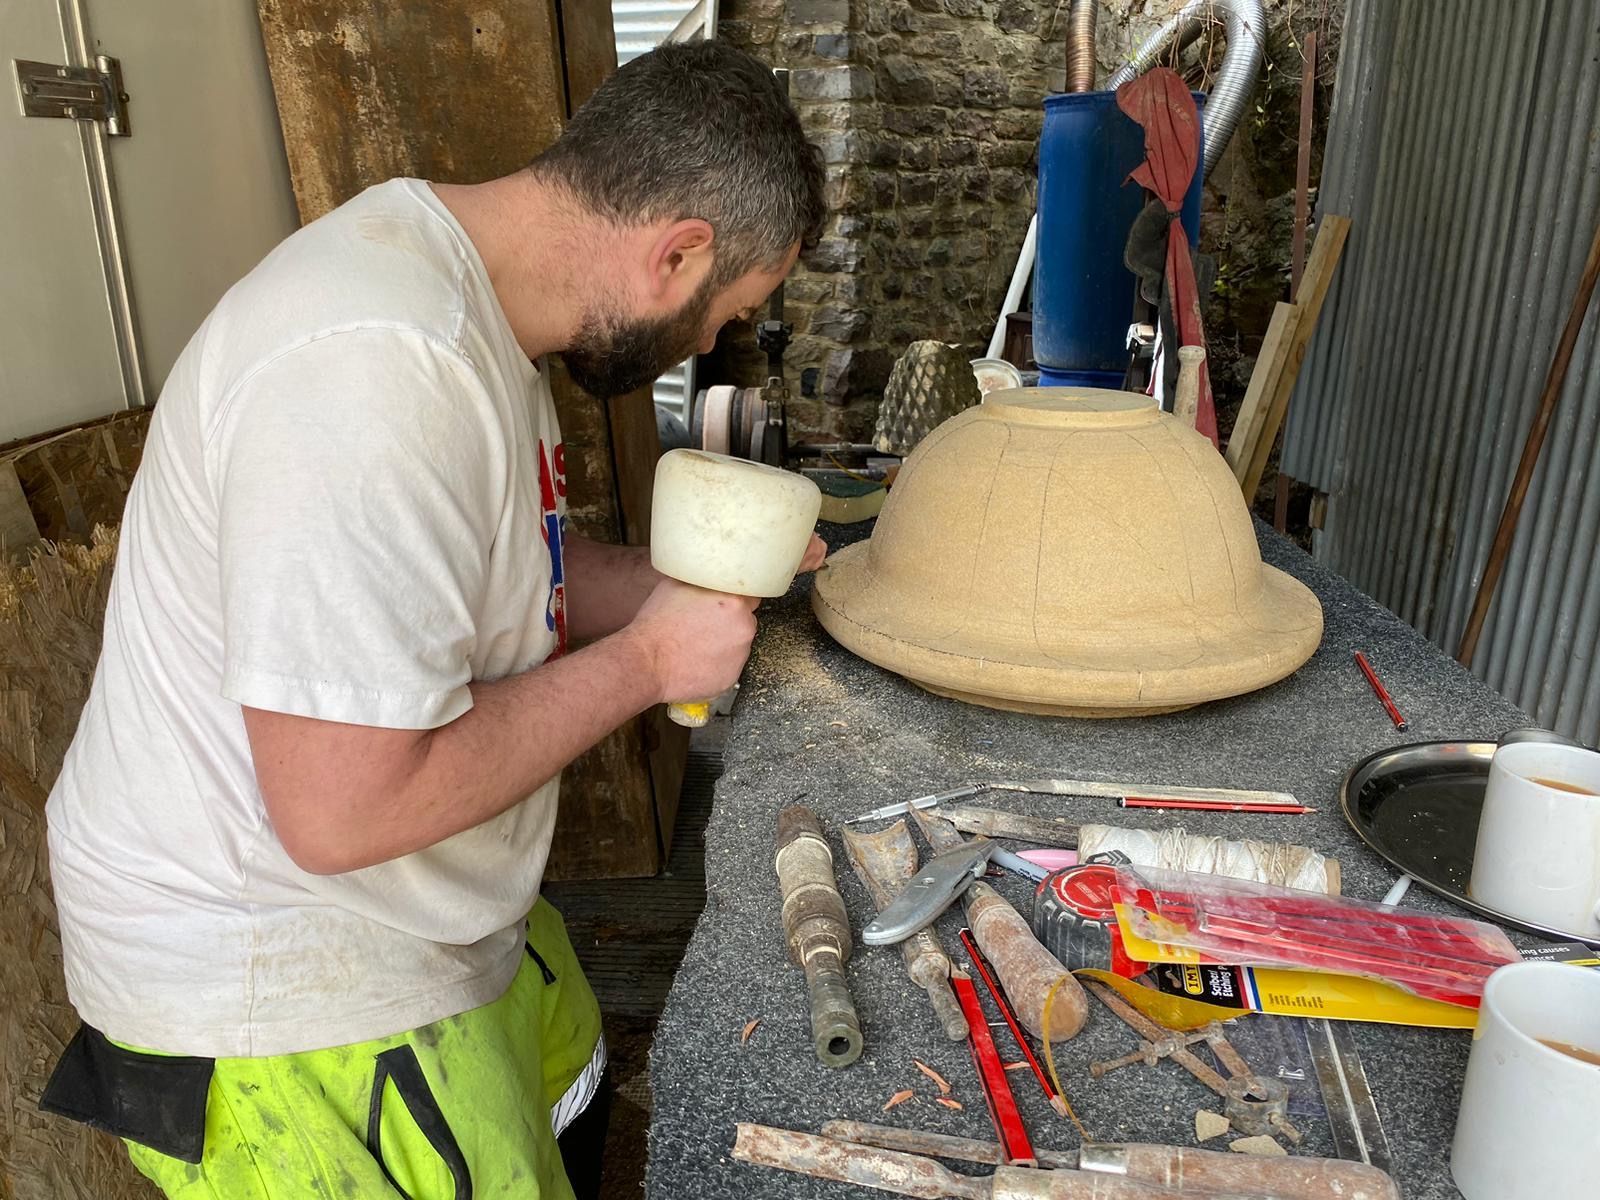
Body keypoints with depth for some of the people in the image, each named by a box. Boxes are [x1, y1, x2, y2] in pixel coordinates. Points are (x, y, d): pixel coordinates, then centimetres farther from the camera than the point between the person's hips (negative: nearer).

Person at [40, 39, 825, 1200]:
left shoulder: (462, 285, 1)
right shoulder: (380, 369, -32)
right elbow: (344, 807, -32)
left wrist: (677, 581, -2)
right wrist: (648, 658, -22)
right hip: (283, 1003, -9)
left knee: (569, 1105, 23)